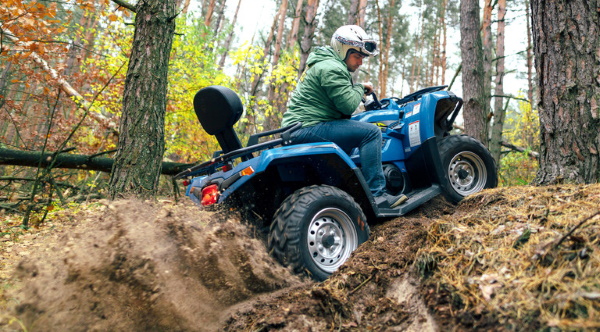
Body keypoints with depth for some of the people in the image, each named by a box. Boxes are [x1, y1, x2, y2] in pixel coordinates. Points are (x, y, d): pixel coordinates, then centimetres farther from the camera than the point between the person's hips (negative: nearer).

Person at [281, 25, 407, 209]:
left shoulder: (325, 63, 22)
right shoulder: (331, 68, -12)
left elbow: (342, 100, 29)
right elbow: (348, 104, -18)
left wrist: (359, 90, 13)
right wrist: (360, 88, 0)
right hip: (308, 128, -11)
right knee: (371, 132, -17)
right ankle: (376, 195, -17)